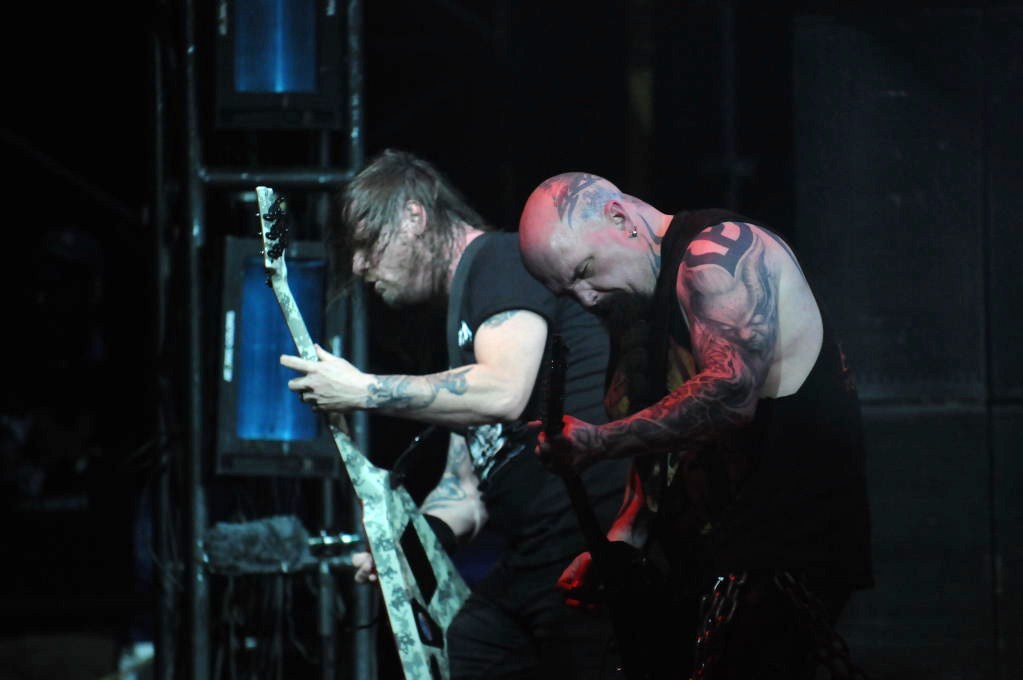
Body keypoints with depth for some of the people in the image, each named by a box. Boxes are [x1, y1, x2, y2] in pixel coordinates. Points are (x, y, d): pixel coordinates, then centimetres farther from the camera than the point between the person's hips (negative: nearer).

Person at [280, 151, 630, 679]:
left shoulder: (501, 260, -3)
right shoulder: (462, 307, 25)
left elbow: (503, 392, -22)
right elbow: (466, 485, 23)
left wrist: (363, 391, -12)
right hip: (528, 565, 10)